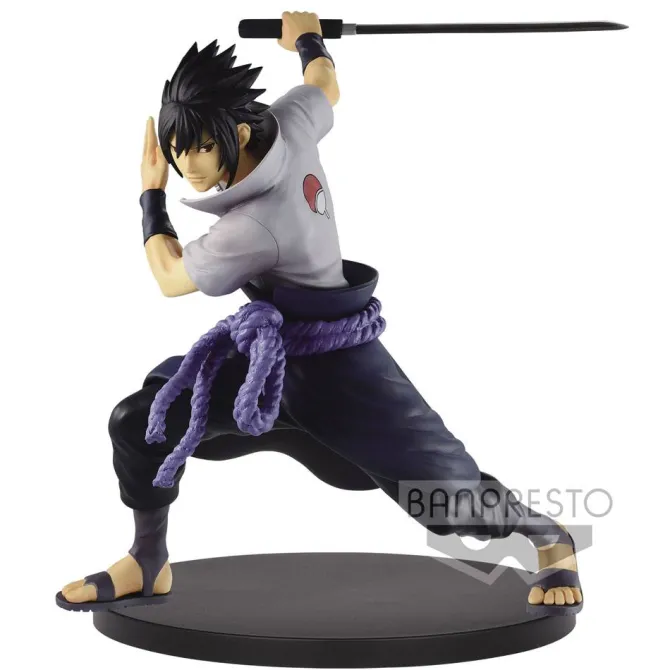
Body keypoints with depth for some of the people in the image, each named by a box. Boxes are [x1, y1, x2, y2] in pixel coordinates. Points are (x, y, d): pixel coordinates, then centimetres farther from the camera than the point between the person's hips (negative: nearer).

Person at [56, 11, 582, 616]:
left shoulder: (254, 225, -31)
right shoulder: (290, 125, -10)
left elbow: (172, 278, -12)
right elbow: (324, 84, 14)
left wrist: (151, 193, 0)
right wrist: (308, 38, 35)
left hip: (336, 367, -9)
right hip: (271, 349, 9)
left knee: (449, 488, -1)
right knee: (139, 423, -2)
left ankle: (553, 541, 27)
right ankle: (149, 565, 19)